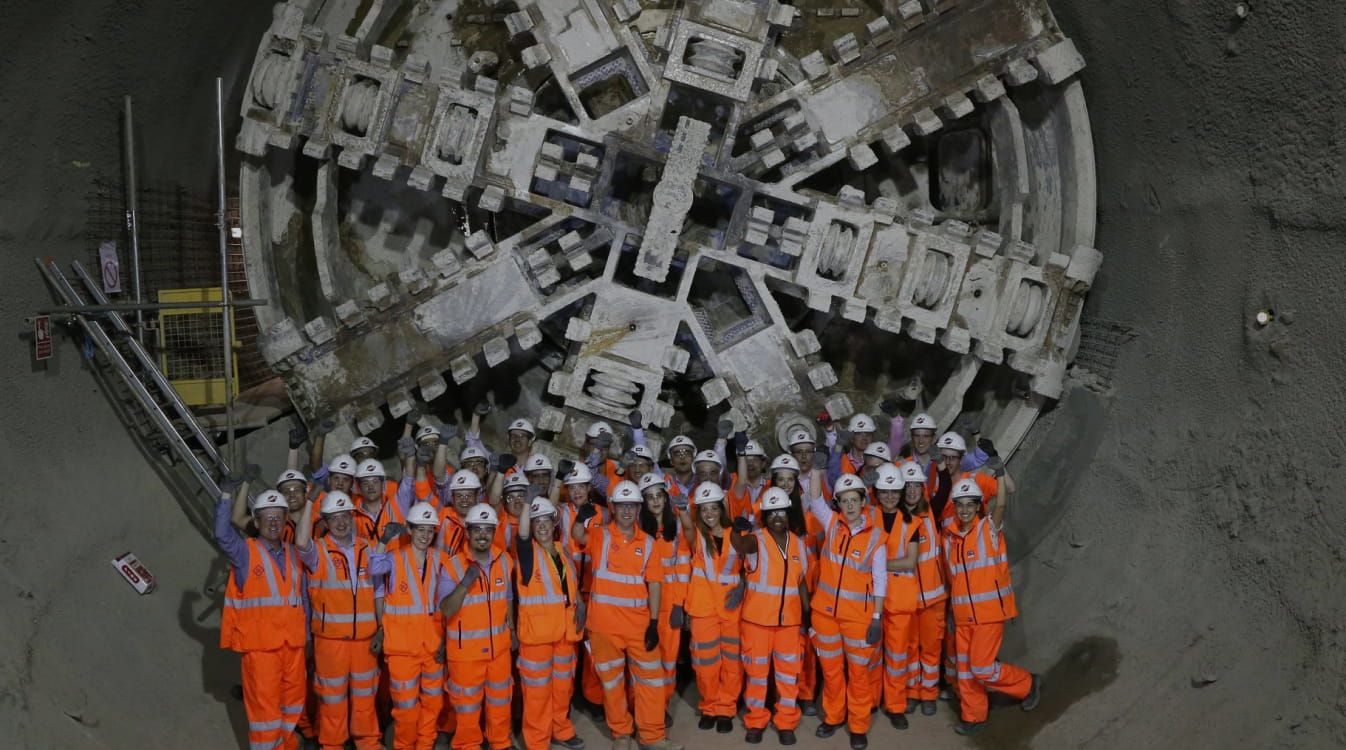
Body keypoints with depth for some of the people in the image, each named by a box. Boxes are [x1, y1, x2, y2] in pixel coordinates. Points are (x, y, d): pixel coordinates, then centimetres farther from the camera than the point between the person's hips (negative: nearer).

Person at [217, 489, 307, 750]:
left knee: (293, 700, 16)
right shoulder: (245, 552, -3)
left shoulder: (293, 554, 12)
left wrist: (306, 635, 14)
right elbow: (222, 533, -23)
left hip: (293, 642, 5)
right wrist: (228, 495, -27)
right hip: (260, 643, -5)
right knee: (264, 702, -3)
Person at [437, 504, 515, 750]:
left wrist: (512, 630, 15)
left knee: (500, 699, 17)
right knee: (467, 702, 7)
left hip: (499, 646, 4)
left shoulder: (504, 561, 1)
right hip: (465, 648, -4)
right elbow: (446, 610, -21)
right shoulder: (453, 565, -14)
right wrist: (465, 583, -33)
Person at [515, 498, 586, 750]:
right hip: (536, 629, -5)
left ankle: (560, 730, 35)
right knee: (538, 689, -1)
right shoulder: (528, 550, -5)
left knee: (563, 684, 17)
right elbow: (522, 532, -27)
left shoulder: (563, 551, 11)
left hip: (564, 629, 5)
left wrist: (580, 606, 5)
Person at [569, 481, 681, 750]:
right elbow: (577, 535, -24)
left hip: (639, 624, 2)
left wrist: (654, 622, -4)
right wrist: (582, 516, -45)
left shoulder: (647, 543, 4)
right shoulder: (600, 536, -2)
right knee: (612, 680, 10)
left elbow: (653, 584, 3)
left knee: (650, 678, 6)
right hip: (605, 624, -2)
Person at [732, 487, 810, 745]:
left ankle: (786, 723, 22)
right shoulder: (756, 540, -10)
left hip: (790, 620, 3)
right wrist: (736, 530, -58)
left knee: (789, 672, 9)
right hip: (757, 618, -3)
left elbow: (802, 582, 11)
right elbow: (740, 545, -36)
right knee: (757, 671, 8)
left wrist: (807, 616, 7)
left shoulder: (797, 543, 4)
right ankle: (755, 722, 21)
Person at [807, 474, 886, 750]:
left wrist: (877, 617, -8)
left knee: (858, 671, 6)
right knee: (831, 668, 15)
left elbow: (880, 579, -5)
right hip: (825, 610, 3)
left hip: (858, 614, -3)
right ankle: (833, 716, 32)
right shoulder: (832, 523, 1)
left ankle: (858, 727, 18)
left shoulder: (875, 535, -7)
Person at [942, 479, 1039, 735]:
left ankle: (1027, 685, 17)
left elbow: (1000, 505, -27)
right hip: (962, 615, 5)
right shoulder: (949, 537, 6)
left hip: (989, 612, -5)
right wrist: (951, 608, 17)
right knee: (965, 669, 11)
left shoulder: (989, 528, -7)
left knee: (982, 668, -6)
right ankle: (973, 717, 26)